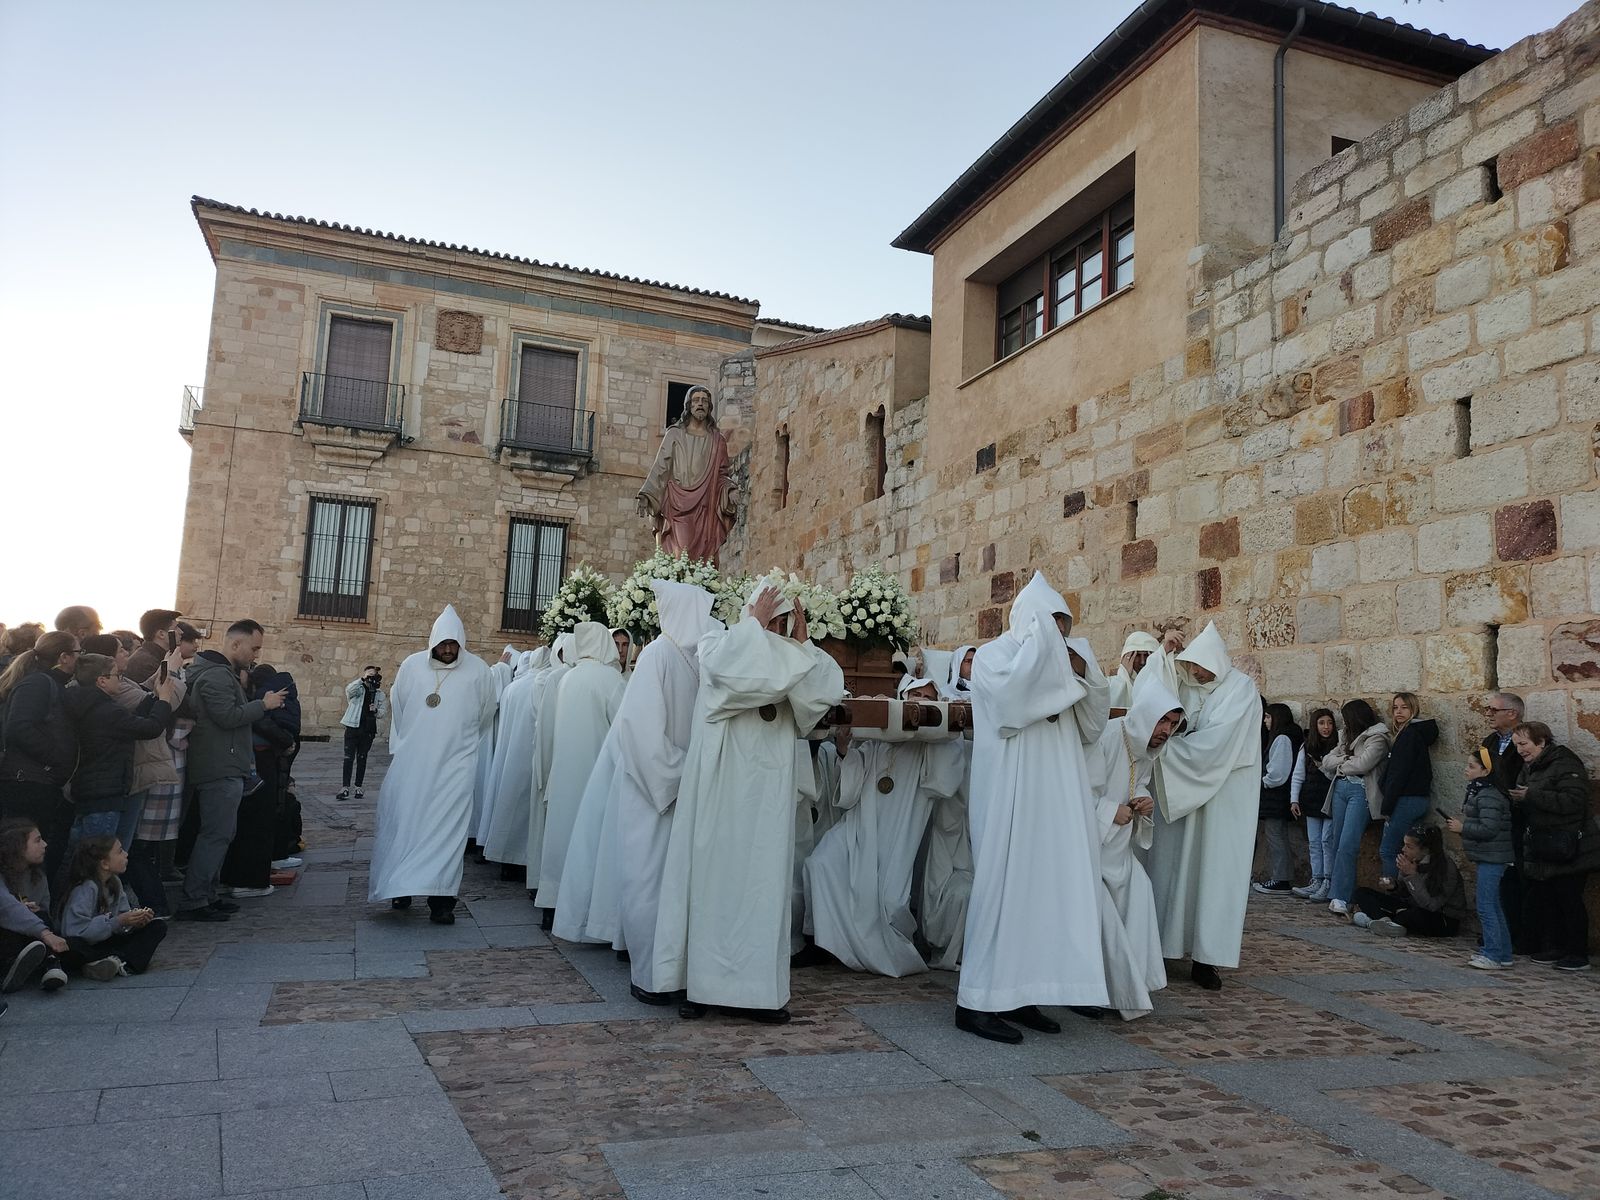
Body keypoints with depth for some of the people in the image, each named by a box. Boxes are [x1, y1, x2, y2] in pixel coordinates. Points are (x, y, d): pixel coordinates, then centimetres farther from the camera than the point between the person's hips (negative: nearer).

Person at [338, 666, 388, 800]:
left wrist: (376, 711, -11)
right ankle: (345, 788, -8)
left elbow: (384, 712, 10)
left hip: (368, 730, 3)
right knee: (349, 757, -6)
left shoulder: (379, 694, 10)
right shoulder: (358, 689, 1)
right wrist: (363, 679, -32)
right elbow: (349, 689, -23)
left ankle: (358, 787, 14)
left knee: (362, 758, 9)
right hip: (353, 727, -3)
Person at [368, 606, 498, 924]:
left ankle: (441, 898, -5)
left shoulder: (478, 670, -4)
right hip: (411, 762, 2)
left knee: (447, 826, -7)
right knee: (402, 822, 4)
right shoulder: (411, 666, 1)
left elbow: (486, 714, 11)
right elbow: (397, 709, 15)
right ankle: (401, 886, 20)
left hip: (455, 765, -2)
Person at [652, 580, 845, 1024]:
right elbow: (729, 666, -24)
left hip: (768, 794, 5)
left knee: (765, 884, 4)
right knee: (714, 877, 1)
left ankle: (759, 987, 11)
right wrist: (755, 623, -11)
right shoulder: (718, 644, 0)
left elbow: (827, 690, -2)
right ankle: (699, 983, 9)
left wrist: (801, 643, -3)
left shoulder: (787, 661, 13)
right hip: (721, 787, -4)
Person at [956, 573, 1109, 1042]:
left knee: (1045, 889, 6)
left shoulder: (1051, 670, 20)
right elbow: (1011, 695, -24)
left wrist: (1085, 676, 3)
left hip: (1054, 802, 8)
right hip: (1011, 798, -8)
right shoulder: (994, 655, -1)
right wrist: (1040, 635, -15)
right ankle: (977, 1001, -2)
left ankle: (1018, 994, 12)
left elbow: (1090, 728, 17)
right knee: (1005, 887, -8)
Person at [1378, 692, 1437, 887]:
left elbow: (1399, 774, -17)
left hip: (1406, 800, -9)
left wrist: (1387, 806, -13)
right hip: (1419, 799, 9)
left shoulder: (1409, 734, -12)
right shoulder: (1419, 733, 16)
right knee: (1404, 852, 11)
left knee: (1387, 850, -6)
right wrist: (1389, 805, 14)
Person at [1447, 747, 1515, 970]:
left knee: (1486, 907, -7)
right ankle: (1502, 953, 24)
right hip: (1487, 859, 11)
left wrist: (1463, 828, -16)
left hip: (1491, 859, -11)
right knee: (1493, 906, 16)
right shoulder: (1477, 792, 13)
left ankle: (1494, 955, -2)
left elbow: (1489, 829, -25)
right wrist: (1460, 824, 7)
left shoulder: (1490, 796, -18)